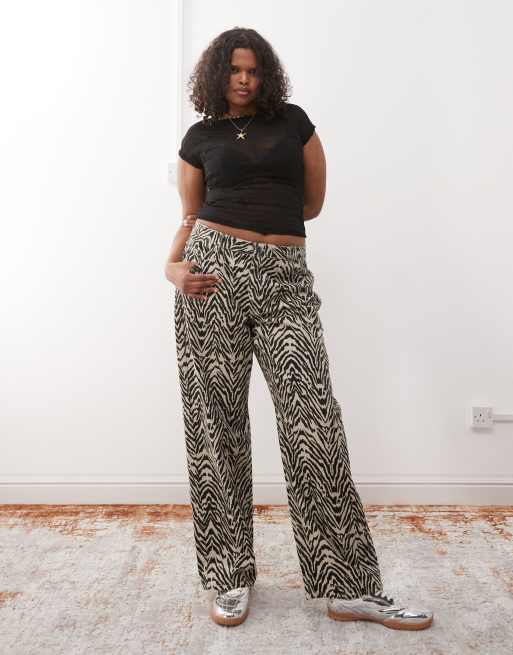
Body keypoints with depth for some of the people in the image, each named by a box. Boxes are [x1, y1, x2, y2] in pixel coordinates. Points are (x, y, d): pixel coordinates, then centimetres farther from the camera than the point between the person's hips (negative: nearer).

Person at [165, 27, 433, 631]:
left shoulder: (293, 121, 14)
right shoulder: (199, 138, 14)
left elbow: (313, 200, 16)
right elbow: (191, 218, 15)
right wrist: (173, 265, -4)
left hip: (284, 279, 0)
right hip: (213, 273, 1)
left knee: (314, 424, -8)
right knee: (215, 426, 2)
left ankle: (348, 587, 4)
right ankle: (229, 576, 18)